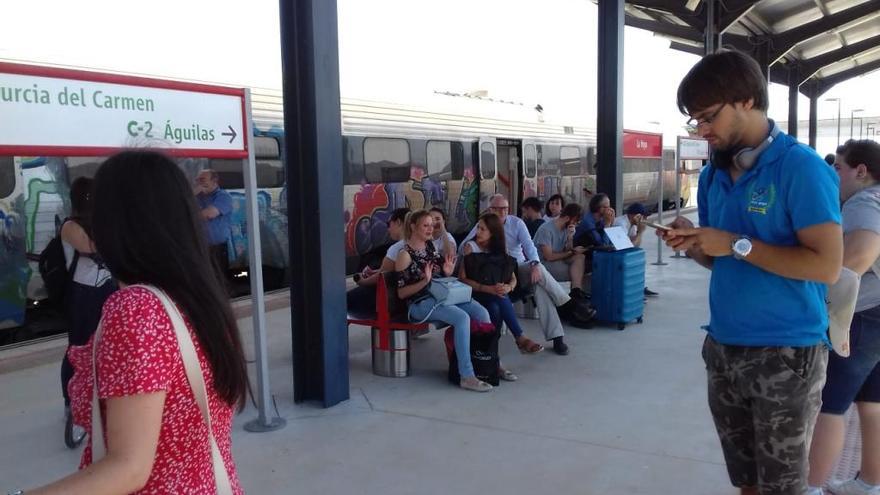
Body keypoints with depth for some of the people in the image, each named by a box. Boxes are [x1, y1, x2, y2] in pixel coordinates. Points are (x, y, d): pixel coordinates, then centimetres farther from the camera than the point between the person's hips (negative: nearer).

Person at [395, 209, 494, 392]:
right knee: (462, 318, -32)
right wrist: (425, 281, -21)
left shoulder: (430, 246, 16)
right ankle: (467, 377, -28)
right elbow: (401, 292, -8)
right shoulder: (405, 254, -4)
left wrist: (447, 272, 2)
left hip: (442, 295, 7)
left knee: (482, 313, -16)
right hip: (420, 302, -7)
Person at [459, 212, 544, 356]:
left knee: (496, 309, -33)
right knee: (500, 300, -34)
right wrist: (488, 289, -27)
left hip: (497, 296, 4)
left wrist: (508, 288, -21)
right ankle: (520, 338, -27)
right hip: (476, 294, -3)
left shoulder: (500, 249, 9)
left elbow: (513, 278, 5)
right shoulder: (470, 247, -4)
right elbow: (462, 278, -14)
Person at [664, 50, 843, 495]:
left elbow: (827, 265, -20)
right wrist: (692, 243, -5)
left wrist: (736, 244, -20)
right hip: (722, 347, 6)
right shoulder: (713, 174, 8)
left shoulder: (800, 166, -14)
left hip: (785, 353, -6)